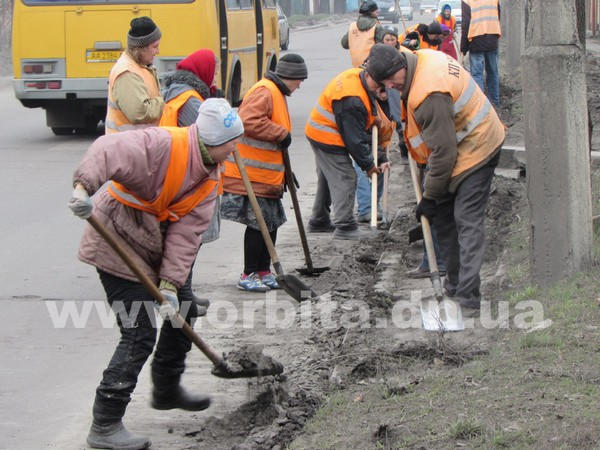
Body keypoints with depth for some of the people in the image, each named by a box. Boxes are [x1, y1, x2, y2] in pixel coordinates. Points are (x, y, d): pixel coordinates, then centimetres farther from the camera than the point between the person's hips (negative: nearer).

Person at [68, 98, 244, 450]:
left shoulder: (210, 177, 3)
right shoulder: (162, 144, -24)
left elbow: (187, 232, -5)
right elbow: (109, 151, -36)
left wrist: (171, 284, -14)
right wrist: (84, 187, -53)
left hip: (152, 246, 9)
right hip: (118, 245, -9)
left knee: (183, 311, 20)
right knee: (140, 333, -13)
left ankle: (167, 390, 43)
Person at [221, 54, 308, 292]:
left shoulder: (278, 94, 20)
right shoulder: (264, 92, -14)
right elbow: (249, 122, -30)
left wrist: (284, 170, 26)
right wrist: (282, 133, -21)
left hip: (268, 176, 10)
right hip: (250, 176, -10)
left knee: (271, 223, 12)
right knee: (259, 224, -7)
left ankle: (263, 272, 21)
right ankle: (249, 275, 0)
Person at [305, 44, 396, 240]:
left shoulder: (355, 75, -2)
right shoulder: (352, 100, -32)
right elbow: (354, 138, -25)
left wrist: (371, 117, 4)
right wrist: (368, 164, -15)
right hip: (329, 140, -11)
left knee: (328, 178, 21)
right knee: (345, 179, -11)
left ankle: (319, 221, 33)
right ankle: (345, 227, -11)